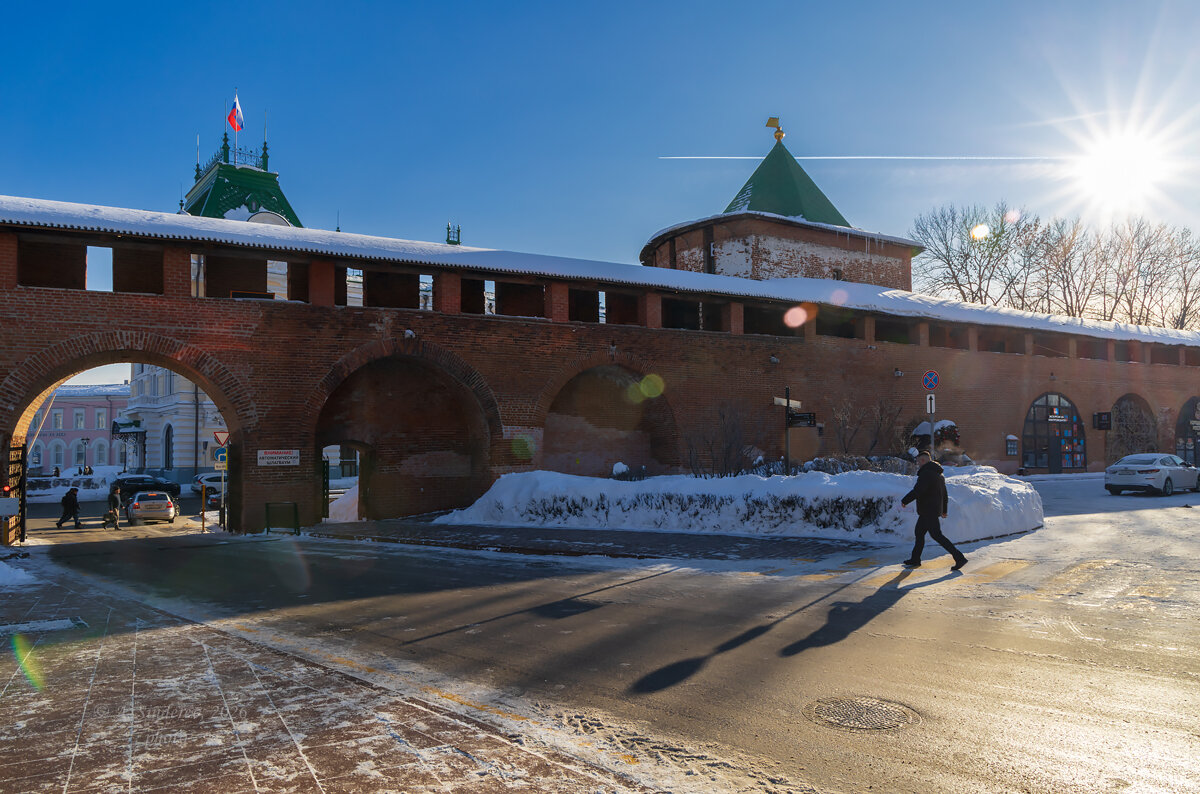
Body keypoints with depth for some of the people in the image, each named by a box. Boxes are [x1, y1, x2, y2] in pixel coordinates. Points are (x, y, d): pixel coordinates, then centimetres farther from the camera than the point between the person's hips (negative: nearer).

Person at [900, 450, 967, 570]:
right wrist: (944, 510, 31)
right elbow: (945, 494, 23)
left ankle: (959, 558, -11)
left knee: (937, 535, -9)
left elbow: (917, 491, -25)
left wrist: (904, 501, -13)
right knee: (919, 532, 16)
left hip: (929, 511, -10)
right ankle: (915, 559, 23)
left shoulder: (926, 473, -18)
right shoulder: (939, 474, 16)